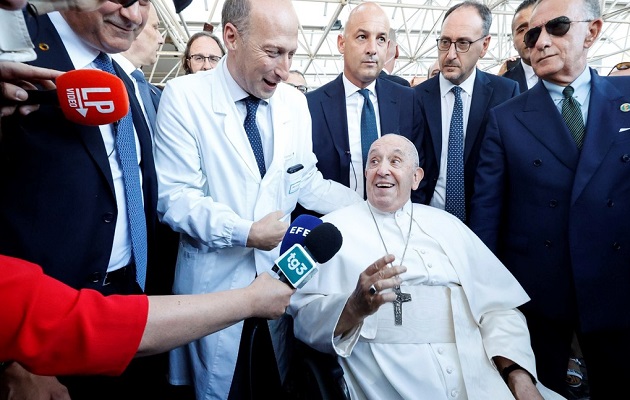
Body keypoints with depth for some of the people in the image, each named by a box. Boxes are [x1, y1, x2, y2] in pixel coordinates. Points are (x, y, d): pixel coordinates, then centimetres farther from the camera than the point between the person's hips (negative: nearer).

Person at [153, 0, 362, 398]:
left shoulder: (295, 102, 1)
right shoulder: (184, 96, -11)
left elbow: (306, 183, 6)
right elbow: (175, 197, -14)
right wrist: (244, 233, -24)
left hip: (280, 276, 4)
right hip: (214, 281, -3)